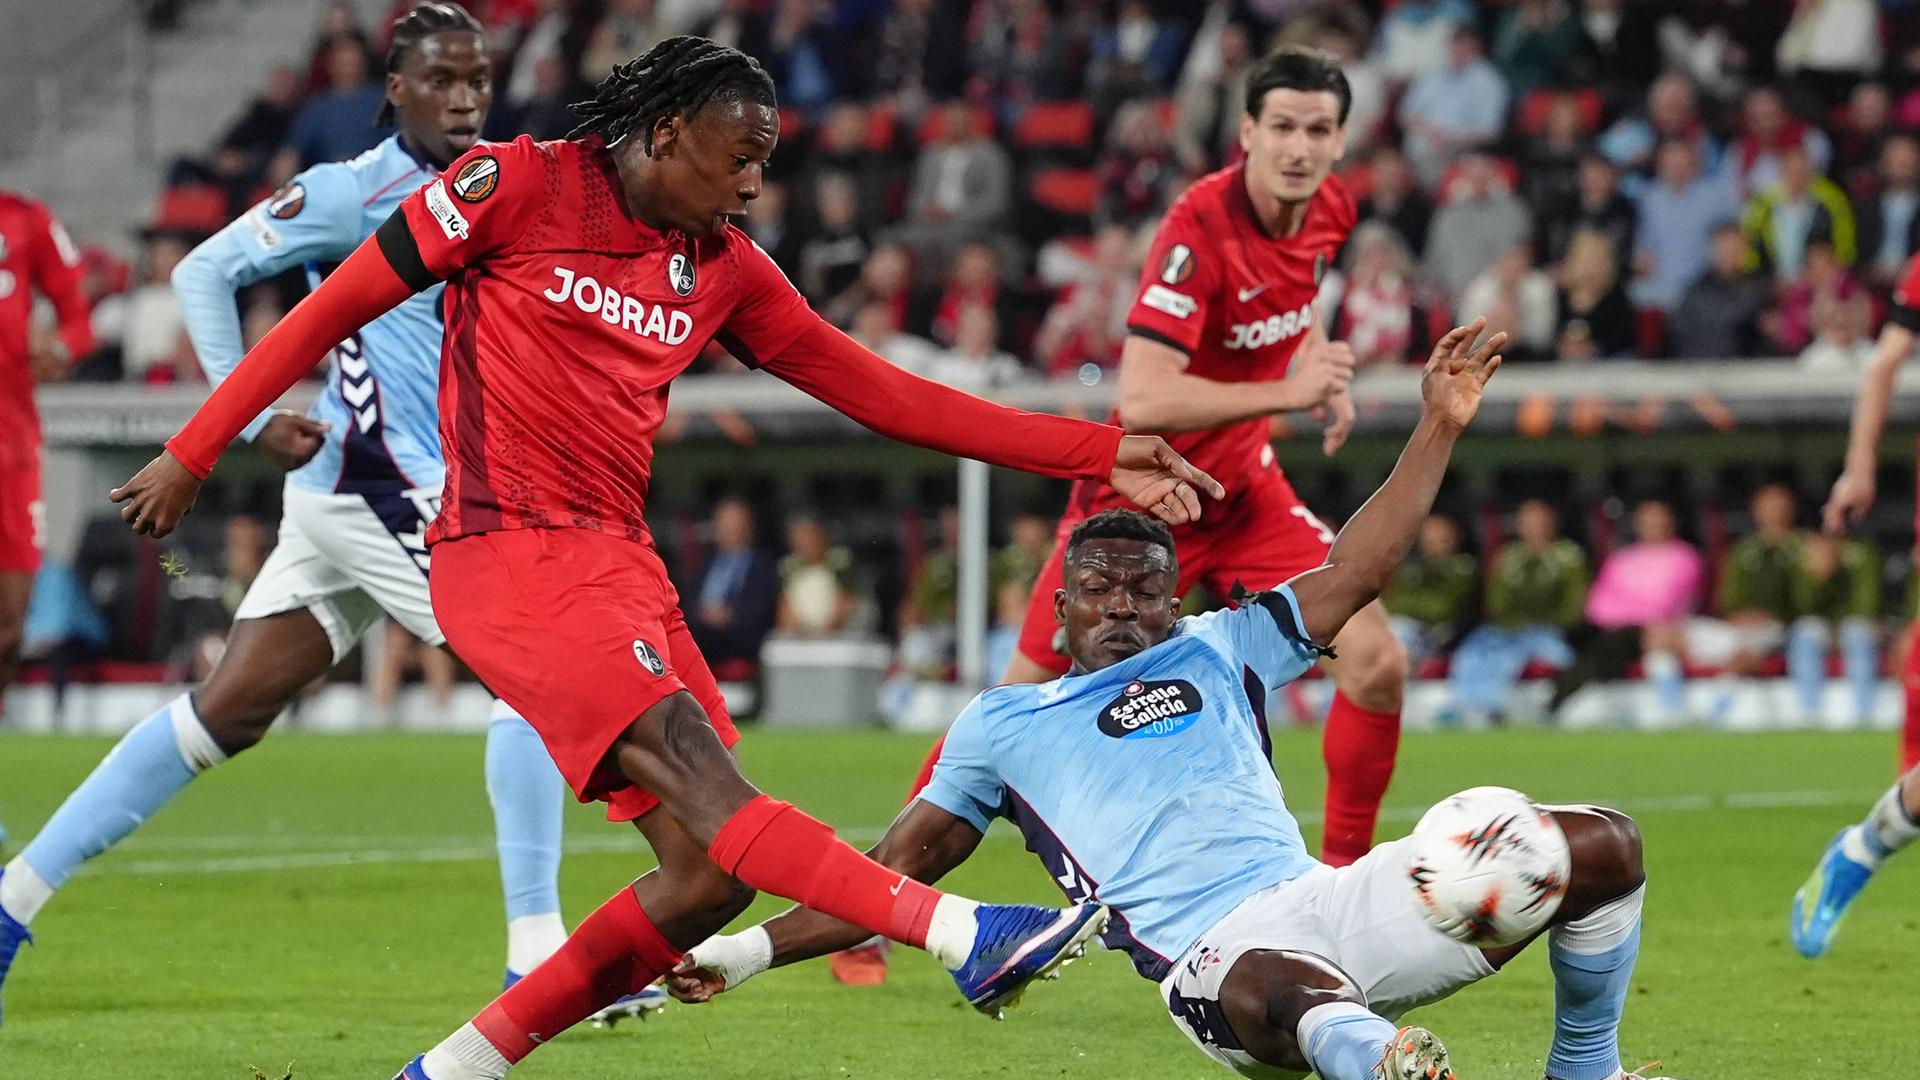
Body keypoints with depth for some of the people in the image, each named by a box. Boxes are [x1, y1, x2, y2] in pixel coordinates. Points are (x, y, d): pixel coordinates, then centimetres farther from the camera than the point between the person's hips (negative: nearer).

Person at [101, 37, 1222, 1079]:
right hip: (509, 555, -8)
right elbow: (332, 309, 2)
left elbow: (878, 391, 15)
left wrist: (1102, 454, 10)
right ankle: (965, 933, -40)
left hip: (621, 563, 8)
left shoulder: (722, 268, 14)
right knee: (703, 776, -23)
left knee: (710, 874, -2)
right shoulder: (520, 185, -3)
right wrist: (193, 454, 2)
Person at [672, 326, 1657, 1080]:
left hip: (1324, 898, 4)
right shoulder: (1000, 725, 23)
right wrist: (749, 951, 16)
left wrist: (1438, 428, 14)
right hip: (1213, 958, -4)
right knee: (1295, 993, -44)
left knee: (1600, 847, -9)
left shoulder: (1216, 653, 26)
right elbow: (900, 869, 25)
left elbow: (1352, 574, 22)